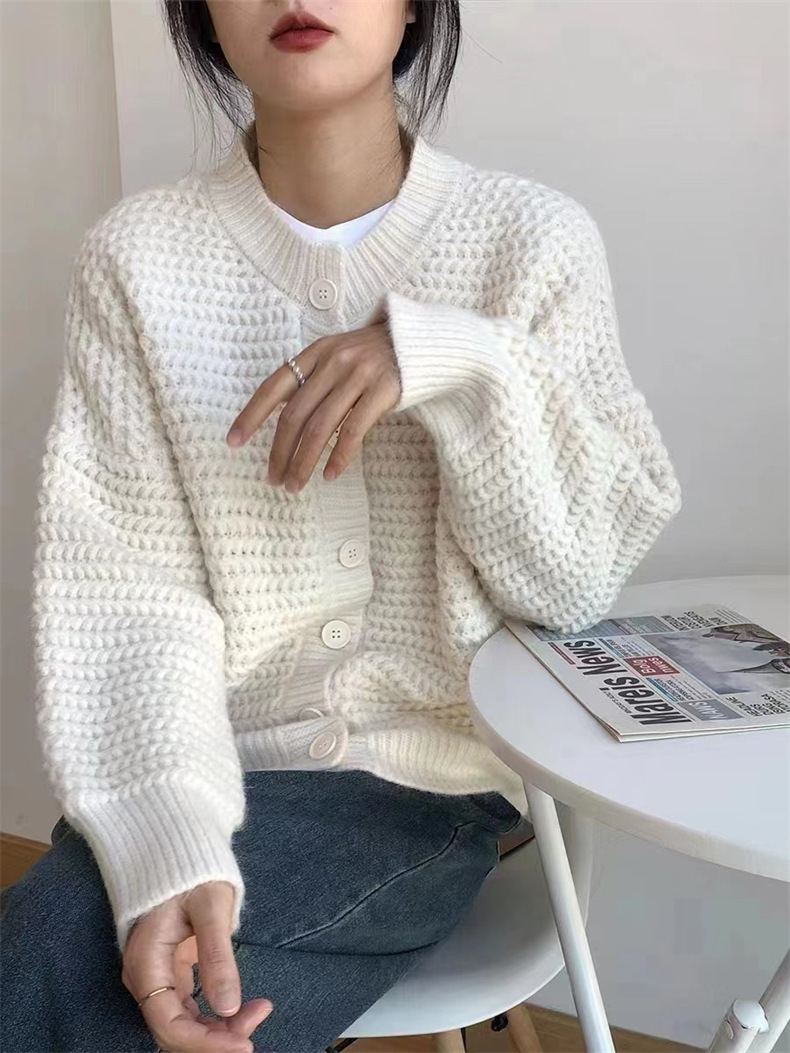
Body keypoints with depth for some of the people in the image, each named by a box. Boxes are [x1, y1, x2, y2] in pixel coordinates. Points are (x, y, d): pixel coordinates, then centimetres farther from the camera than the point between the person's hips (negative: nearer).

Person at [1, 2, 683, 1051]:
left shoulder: (535, 240, -3)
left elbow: (585, 570, -6)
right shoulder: (138, 256, -1)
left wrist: (449, 362, -22)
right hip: (213, 773, 2)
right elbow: (124, 582, -8)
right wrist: (166, 840, -24)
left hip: (427, 786, -2)